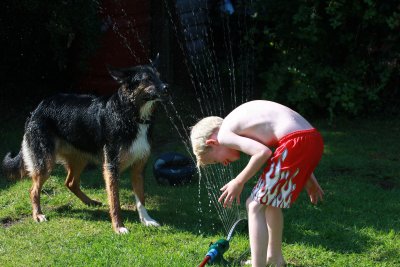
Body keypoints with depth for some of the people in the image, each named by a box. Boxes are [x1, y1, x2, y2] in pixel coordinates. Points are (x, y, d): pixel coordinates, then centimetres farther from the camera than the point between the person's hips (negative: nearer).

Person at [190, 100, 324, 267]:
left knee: (255, 206, -3)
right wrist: (307, 179, 28)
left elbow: (263, 152, -16)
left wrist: (239, 182, -1)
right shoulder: (240, 124, 26)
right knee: (269, 200, 28)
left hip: (297, 144, -9)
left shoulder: (224, 135, -1)